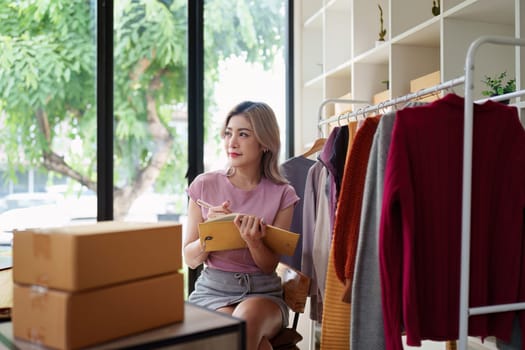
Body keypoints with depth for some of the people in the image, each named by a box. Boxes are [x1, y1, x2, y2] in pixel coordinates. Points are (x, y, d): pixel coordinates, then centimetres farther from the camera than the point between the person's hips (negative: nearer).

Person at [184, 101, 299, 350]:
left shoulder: (282, 194, -2)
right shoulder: (204, 185, -1)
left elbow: (270, 265, -1)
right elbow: (190, 259, 4)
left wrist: (254, 241, -24)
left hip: (263, 291, 1)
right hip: (212, 290, 0)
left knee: (248, 316, -35)